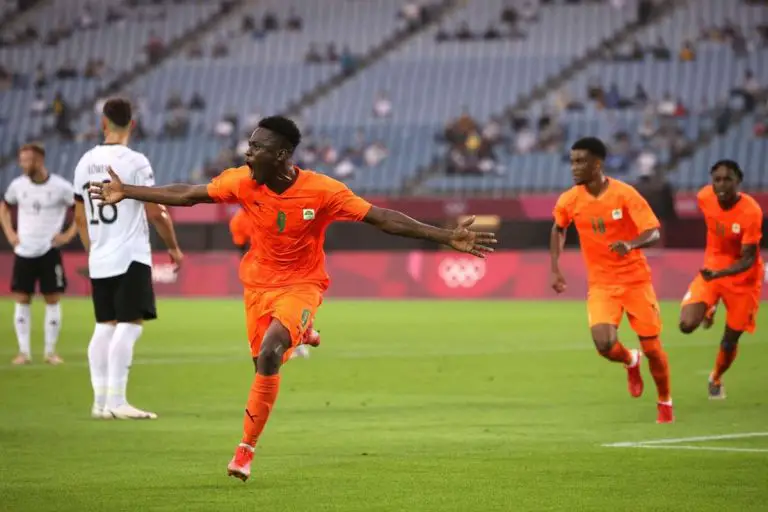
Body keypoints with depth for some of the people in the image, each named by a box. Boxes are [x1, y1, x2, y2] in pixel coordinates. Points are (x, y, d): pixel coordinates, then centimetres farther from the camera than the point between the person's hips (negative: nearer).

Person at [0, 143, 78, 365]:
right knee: (22, 300, 1)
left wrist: (69, 234, -7)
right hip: (24, 252, 3)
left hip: (49, 252, -3)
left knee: (52, 300, -1)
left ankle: (50, 351, 6)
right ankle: (24, 351, 6)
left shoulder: (61, 187, -9)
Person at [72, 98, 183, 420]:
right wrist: (174, 248, 4)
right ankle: (116, 401, -11)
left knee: (104, 326, 12)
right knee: (129, 326, -6)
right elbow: (155, 213, -10)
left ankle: (101, 400, 12)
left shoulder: (86, 162, 7)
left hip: (98, 260, 6)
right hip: (130, 258, -6)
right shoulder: (135, 162, -11)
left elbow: (80, 217, 15)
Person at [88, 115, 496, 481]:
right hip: (258, 282, 4)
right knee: (263, 363, 7)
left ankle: (247, 446, -15)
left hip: (301, 285, -4)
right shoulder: (244, 182, -13)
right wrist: (126, 193, 4)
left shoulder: (322, 191, -22)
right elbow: (187, 195, 0)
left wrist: (446, 237, -28)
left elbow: (382, 218, -22)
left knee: (269, 353, -25)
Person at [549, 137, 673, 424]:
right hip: (601, 284, 2)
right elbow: (559, 229, 18)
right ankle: (631, 362, 17)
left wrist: (631, 244, -40)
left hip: (635, 279, -2)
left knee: (651, 347, 1)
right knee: (604, 344, -20)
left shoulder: (625, 194, -15)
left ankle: (665, 403, 26)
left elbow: (653, 233, -20)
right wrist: (555, 268, 11)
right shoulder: (569, 201, -4)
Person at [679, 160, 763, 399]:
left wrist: (719, 273, -42)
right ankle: (709, 308, 19)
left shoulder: (751, 212, -28)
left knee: (729, 341, 7)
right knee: (687, 324, -18)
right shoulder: (704, 198, -14)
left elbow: (748, 260, -25)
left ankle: (716, 379, 40)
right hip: (711, 270, 3)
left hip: (742, 279, -3)